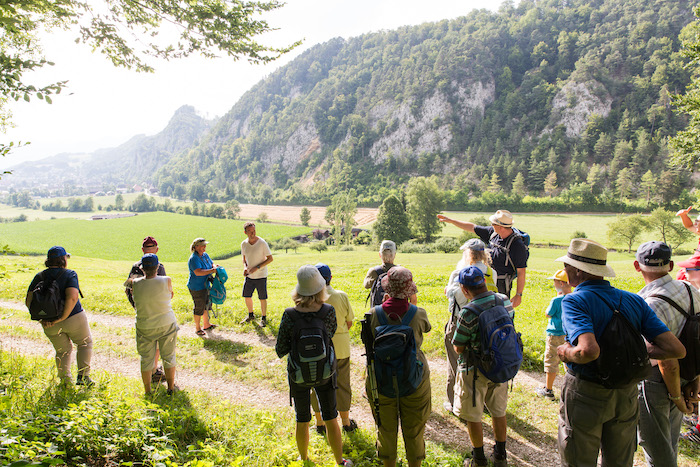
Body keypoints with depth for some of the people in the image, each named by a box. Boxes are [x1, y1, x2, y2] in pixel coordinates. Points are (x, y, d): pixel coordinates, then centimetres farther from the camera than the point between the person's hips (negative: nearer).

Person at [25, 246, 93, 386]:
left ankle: (65, 381, 20)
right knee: (85, 343, 18)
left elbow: (29, 301, -3)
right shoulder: (69, 274, -13)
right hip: (74, 318, -4)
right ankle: (83, 376, 8)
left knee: (63, 350, 23)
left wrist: (41, 319, -2)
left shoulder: (39, 277, 2)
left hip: (51, 326, 4)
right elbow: (72, 297, -27)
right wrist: (63, 317, -18)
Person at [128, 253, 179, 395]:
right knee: (168, 357, 15)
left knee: (146, 358, 16)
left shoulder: (135, 283, -12)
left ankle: (147, 391, 26)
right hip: (167, 325, -1)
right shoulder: (166, 281, -15)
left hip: (144, 328, 1)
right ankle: (171, 387, 26)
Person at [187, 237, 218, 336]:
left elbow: (212, 264, 12)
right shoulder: (194, 258, -22)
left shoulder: (205, 255, 5)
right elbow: (198, 272, -32)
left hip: (205, 285, 9)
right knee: (199, 307, 2)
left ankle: (206, 324, 36)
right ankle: (197, 328, 19)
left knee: (207, 304, 19)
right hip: (196, 287, -9)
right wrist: (212, 270, -31)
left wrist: (214, 266, -12)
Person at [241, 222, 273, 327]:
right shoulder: (244, 244, 0)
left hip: (261, 276, -5)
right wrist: (245, 267, -5)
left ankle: (263, 318, 19)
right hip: (249, 276, 5)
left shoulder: (262, 243, -15)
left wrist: (257, 267, -20)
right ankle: (251, 315, 36)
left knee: (262, 298, 2)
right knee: (247, 296, 14)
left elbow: (270, 258, -12)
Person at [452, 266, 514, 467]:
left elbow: (458, 348, -16)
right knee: (498, 412, 23)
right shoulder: (505, 301, -9)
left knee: (473, 416, 14)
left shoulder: (468, 313, -27)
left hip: (475, 371, -6)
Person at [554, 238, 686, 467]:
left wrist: (566, 352, -14)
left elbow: (589, 351, -34)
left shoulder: (574, 301, -19)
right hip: (626, 396, 6)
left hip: (585, 394, -5)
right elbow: (676, 349, -5)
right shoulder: (635, 301, -1)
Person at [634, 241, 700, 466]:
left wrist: (677, 398, -10)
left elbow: (668, 363, -26)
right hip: (682, 379, 8)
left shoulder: (652, 305, -28)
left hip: (654, 382, -7)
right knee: (669, 443, 26)